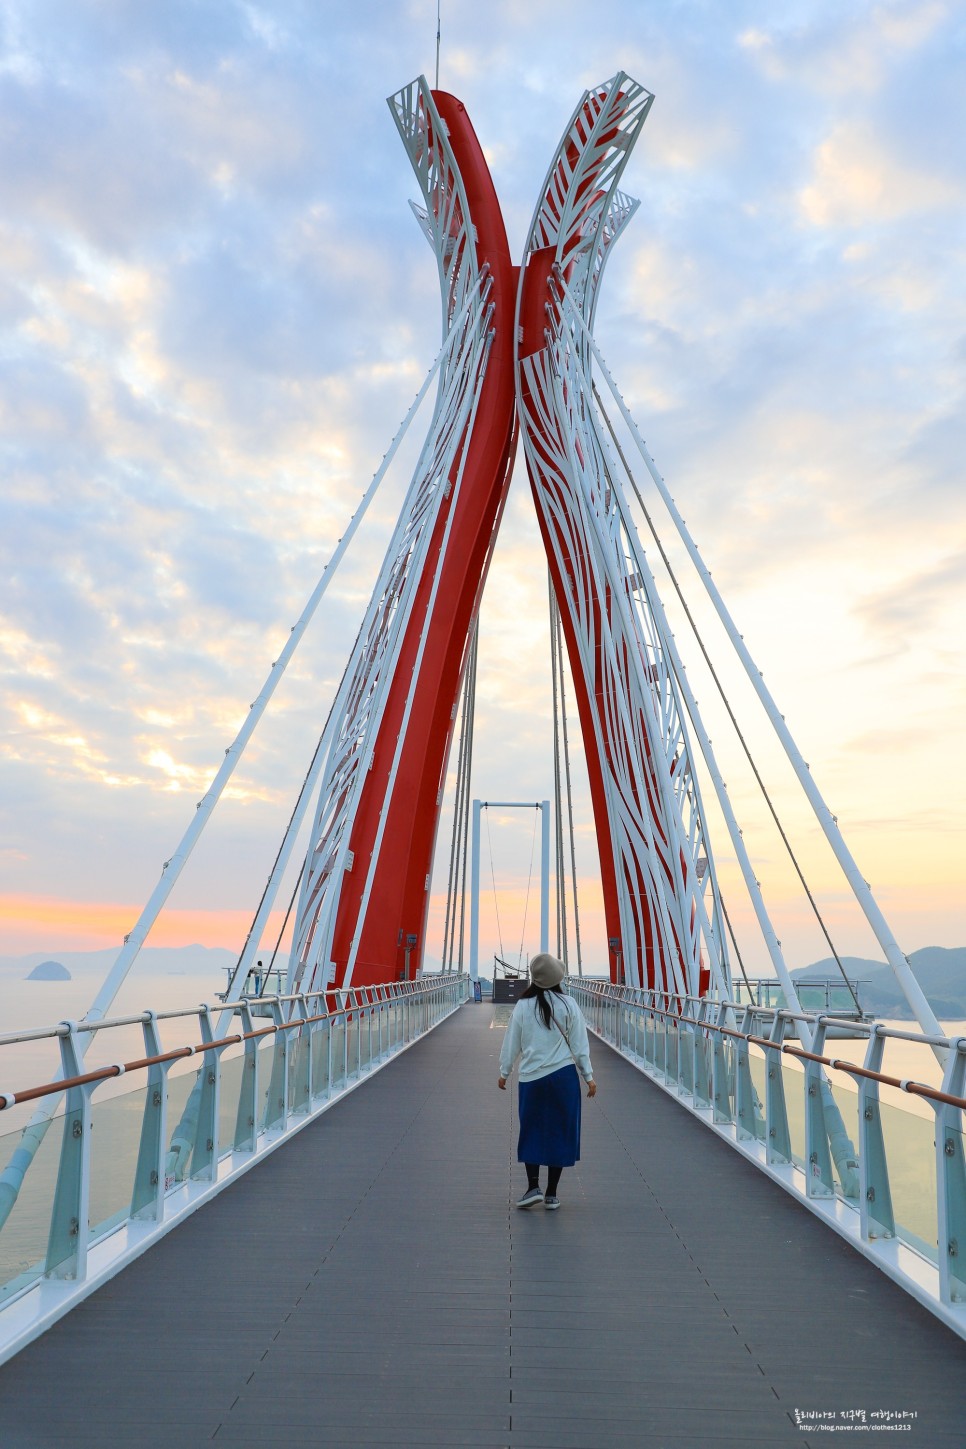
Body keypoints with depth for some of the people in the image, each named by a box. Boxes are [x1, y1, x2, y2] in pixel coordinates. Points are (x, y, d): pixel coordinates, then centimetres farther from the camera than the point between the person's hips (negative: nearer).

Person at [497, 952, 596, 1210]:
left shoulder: (523, 1006, -4)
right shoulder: (568, 1005, -4)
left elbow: (511, 1043, 3)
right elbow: (579, 1045, -1)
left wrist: (504, 1073, 15)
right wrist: (589, 1077, 7)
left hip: (531, 1078, 0)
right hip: (563, 1075, 0)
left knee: (531, 1131, 15)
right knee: (560, 1132, 10)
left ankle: (533, 1187, 9)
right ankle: (551, 1195, 15)